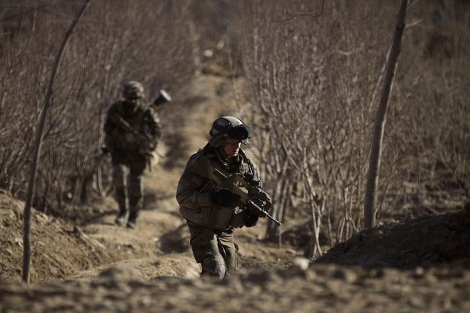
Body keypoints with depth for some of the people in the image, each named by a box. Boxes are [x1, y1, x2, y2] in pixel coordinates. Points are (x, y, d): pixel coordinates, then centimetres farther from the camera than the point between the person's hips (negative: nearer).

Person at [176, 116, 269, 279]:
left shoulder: (245, 164, -2)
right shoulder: (201, 163, -18)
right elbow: (182, 196, -19)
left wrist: (253, 213, -12)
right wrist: (213, 198, -31)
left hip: (226, 228, 6)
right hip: (203, 227, -6)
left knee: (229, 274, 9)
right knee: (215, 271, -22)